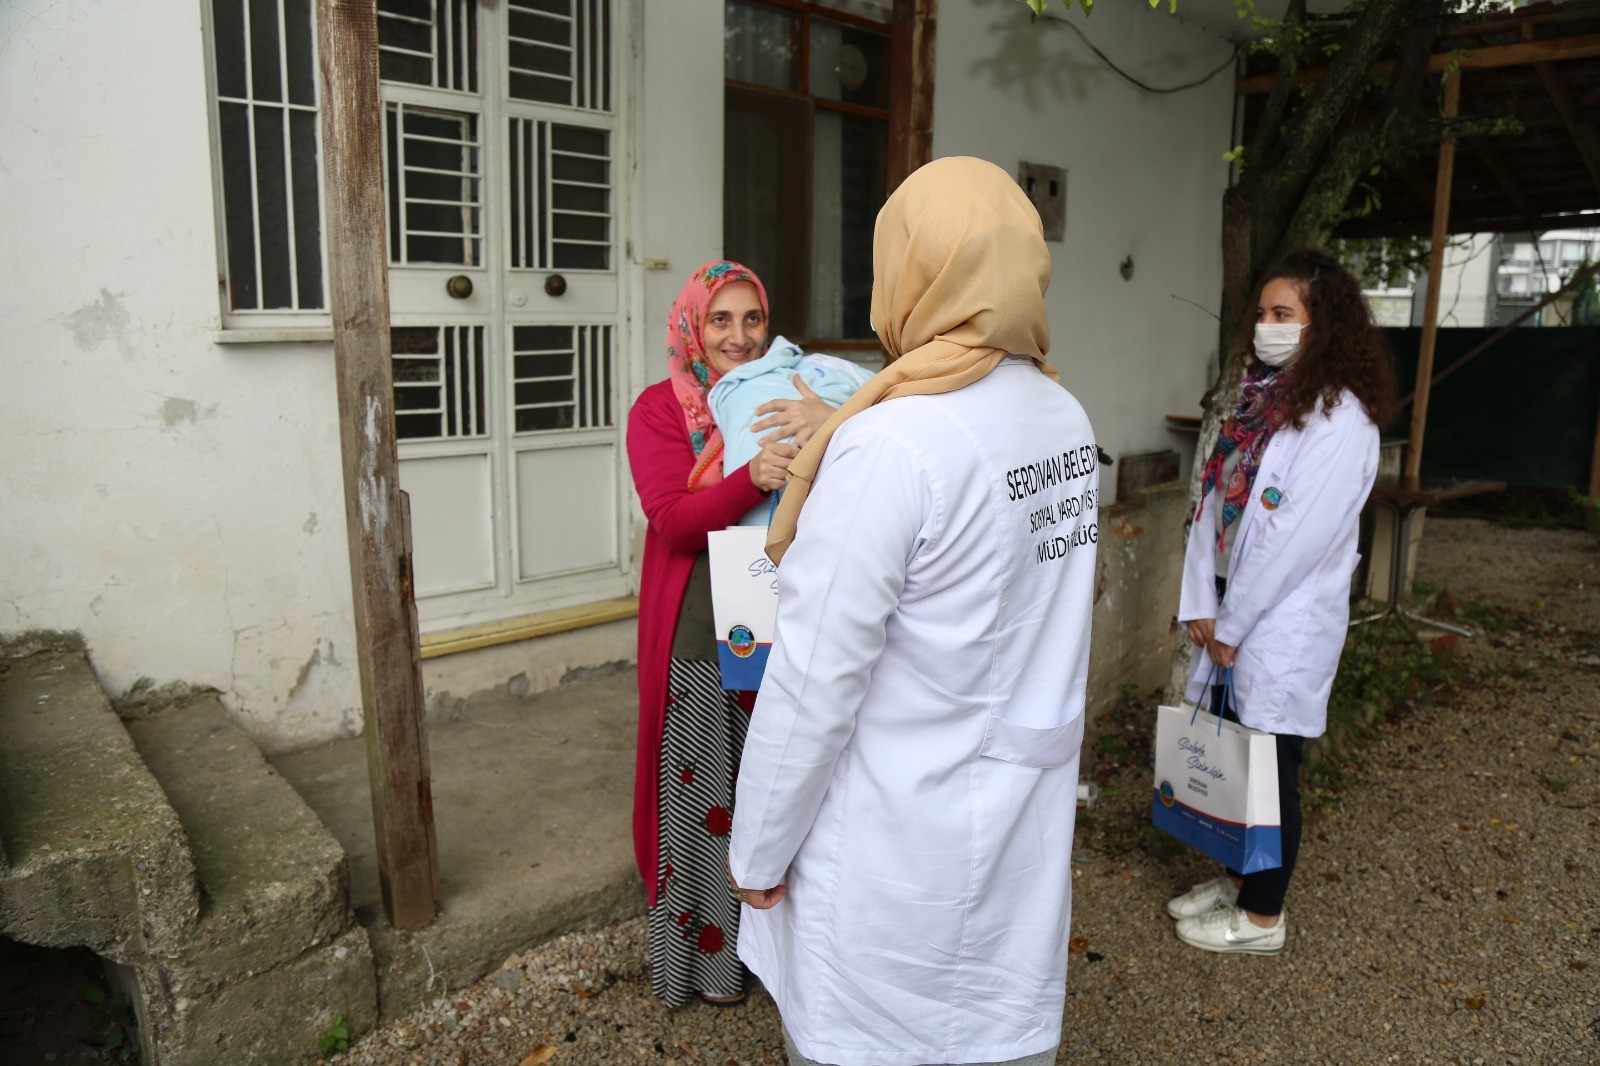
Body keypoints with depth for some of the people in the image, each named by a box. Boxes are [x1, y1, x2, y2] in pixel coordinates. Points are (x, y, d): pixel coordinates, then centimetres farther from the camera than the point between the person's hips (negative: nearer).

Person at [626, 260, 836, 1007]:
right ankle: (700, 958, 31)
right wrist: (754, 478, -34)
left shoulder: (789, 399, 4)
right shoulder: (659, 408, -3)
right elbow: (672, 520, -16)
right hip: (697, 638, -2)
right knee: (698, 796, 9)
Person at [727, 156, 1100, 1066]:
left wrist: (756, 852, -7)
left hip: (900, 842, -6)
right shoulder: (1068, 419, -1)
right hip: (1028, 823, 7)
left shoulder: (891, 445, -23)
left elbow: (817, 677, -20)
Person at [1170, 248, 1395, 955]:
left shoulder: (1339, 418, -15)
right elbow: (1213, 504, 7)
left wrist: (1232, 624, -15)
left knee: (1270, 768, 5)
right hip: (1229, 612, 7)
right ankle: (1237, 879, 36)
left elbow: (1299, 534, -20)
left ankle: (1262, 917, 22)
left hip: (1285, 625, -7)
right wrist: (1200, 605, 0)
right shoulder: (1257, 399, 11)